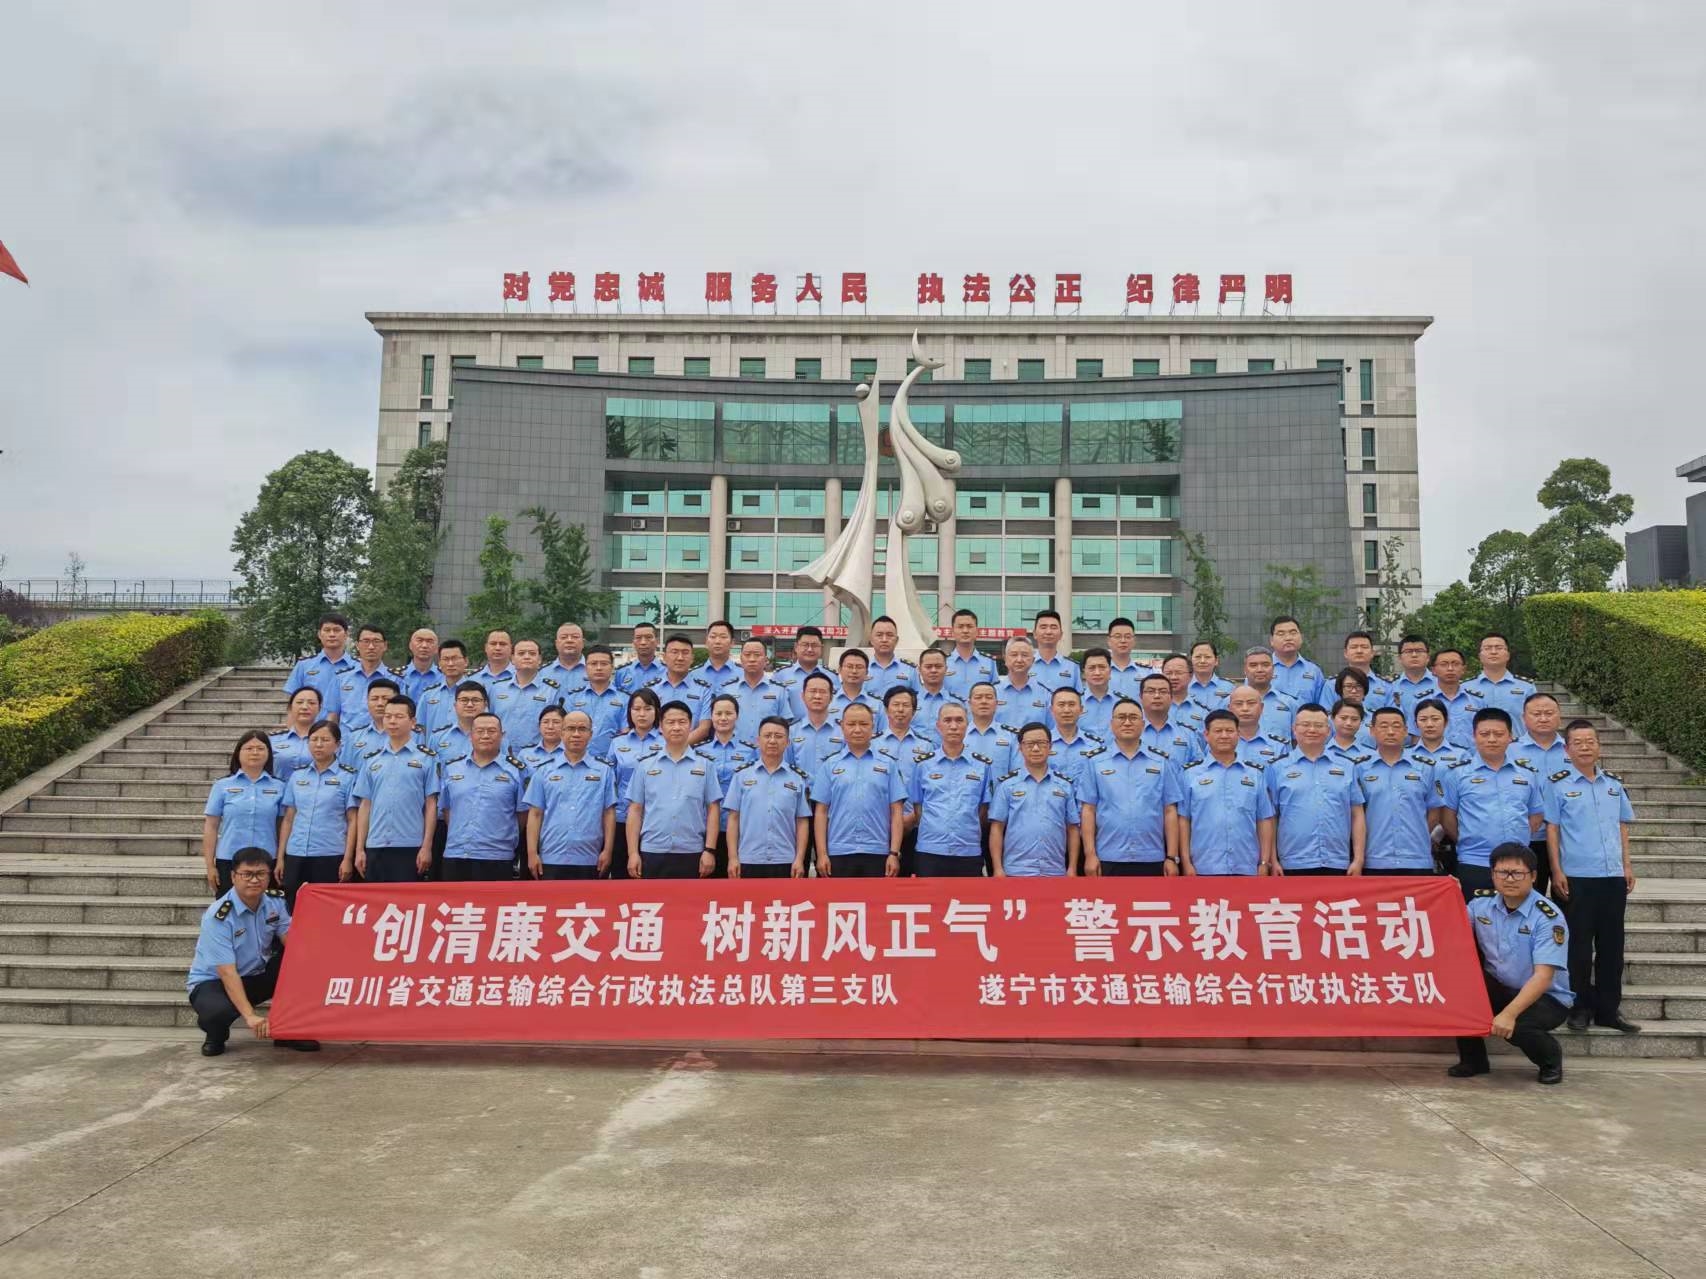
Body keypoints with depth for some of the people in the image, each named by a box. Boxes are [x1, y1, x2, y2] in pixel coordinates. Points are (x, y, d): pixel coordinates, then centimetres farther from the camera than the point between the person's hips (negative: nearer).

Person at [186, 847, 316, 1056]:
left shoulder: (275, 902, -6)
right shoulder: (218, 917, -24)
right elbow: (227, 972, -30)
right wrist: (250, 1016, -38)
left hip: (257, 976, 5)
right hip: (214, 982, -5)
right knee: (218, 1011, -39)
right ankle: (216, 1034, 1)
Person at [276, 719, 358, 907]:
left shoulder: (347, 777, 0)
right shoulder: (297, 776, 11)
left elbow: (352, 821, -2)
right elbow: (288, 819, 12)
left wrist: (348, 859, -9)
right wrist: (280, 857, 7)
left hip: (331, 857, -3)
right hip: (296, 856, 4)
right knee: (294, 910, 4)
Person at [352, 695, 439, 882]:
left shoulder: (426, 758, 1)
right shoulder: (371, 760, 12)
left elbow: (431, 805, -1)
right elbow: (365, 806, 12)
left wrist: (426, 846, -7)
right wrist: (359, 848, 7)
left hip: (410, 847, -4)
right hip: (375, 847, 4)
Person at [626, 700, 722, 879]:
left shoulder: (705, 766, 5)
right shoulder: (645, 766, 7)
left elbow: (713, 810, 3)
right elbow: (635, 811, 6)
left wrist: (710, 850, -5)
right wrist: (633, 852, -1)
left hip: (692, 854, 0)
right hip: (652, 853, 1)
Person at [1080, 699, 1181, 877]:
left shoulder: (1162, 763, 8)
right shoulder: (1096, 764, 6)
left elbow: (1170, 812, 5)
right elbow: (1088, 811, 2)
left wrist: (1172, 857, -1)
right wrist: (1090, 855, -6)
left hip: (1151, 860, 1)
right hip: (1109, 860, -1)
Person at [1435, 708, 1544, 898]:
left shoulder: (1527, 774, 11)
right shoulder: (1457, 773, 1)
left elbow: (1535, 816, 17)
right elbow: (1447, 816, 3)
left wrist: (1519, 838, 6)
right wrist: (1466, 842, 2)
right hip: (1474, 865, -3)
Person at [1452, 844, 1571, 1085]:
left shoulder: (1548, 917, -19)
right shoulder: (1481, 902, -4)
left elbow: (1543, 977, -26)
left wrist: (1510, 1012, -36)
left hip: (1545, 997, -4)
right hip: (1497, 988, 5)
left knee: (1515, 1025, -35)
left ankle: (1551, 1059, 3)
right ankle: (1473, 1059, -2)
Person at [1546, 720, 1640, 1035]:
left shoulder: (1614, 784, 10)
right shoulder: (1558, 784, -4)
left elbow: (1622, 826, 15)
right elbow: (1552, 828, -4)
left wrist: (1627, 866, 10)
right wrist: (1556, 871, -9)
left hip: (1613, 876, 4)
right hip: (1576, 878, -4)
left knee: (1611, 943, 9)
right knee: (1578, 944, 2)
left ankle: (1609, 1009, 18)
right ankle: (1580, 1007, 13)